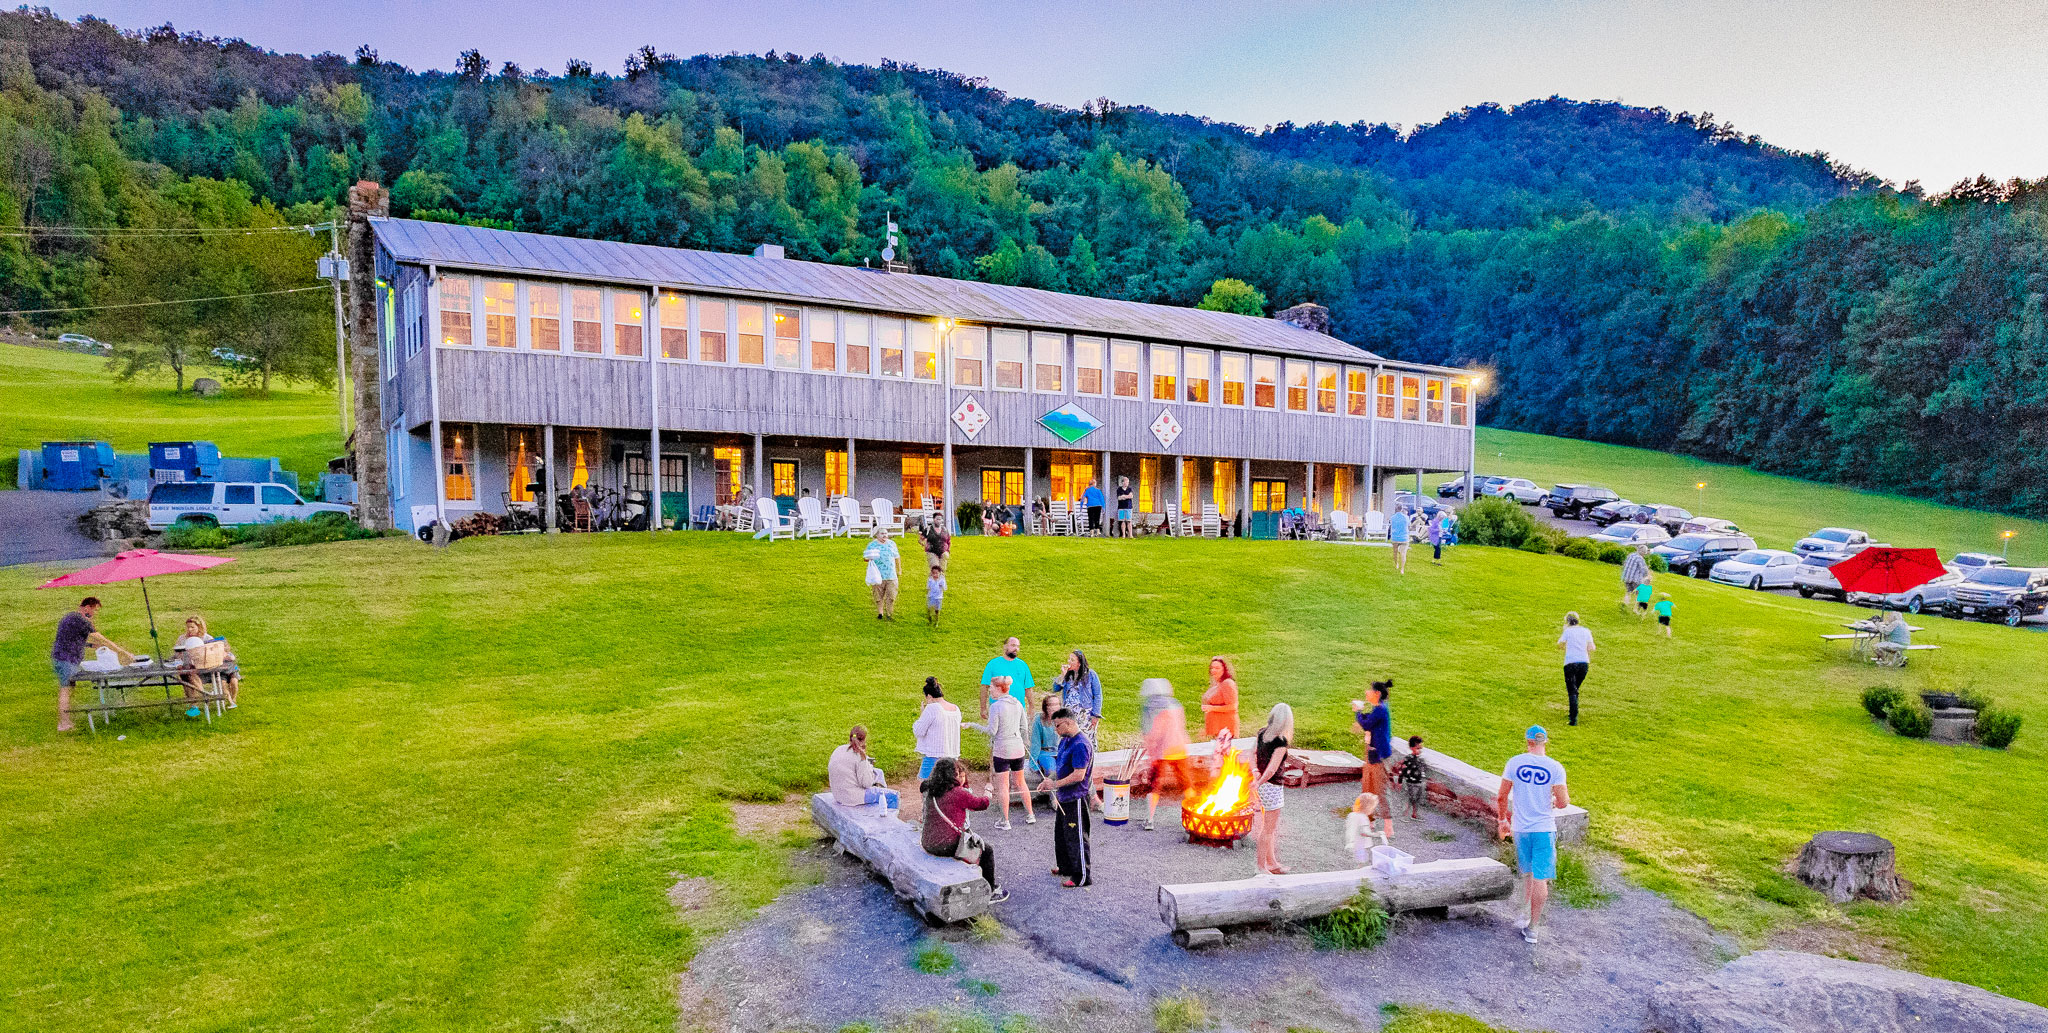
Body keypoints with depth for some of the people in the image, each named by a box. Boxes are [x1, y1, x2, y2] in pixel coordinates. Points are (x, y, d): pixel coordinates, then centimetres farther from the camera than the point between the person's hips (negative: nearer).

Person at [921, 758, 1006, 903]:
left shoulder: (929, 790, 2)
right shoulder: (958, 793, -18)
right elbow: (982, 804, -6)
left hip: (928, 845, 8)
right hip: (949, 847, -8)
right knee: (987, 850, 14)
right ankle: (991, 893, 25)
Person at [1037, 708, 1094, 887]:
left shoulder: (1080, 745, -23)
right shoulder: (1064, 741, 9)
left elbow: (1079, 775, -26)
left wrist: (1055, 784, -20)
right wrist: (1050, 782, 5)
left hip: (1075, 799, -10)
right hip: (1063, 798, 10)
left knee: (1076, 838, -2)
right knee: (1061, 834, 21)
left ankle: (1082, 877, 7)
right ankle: (1066, 866, 37)